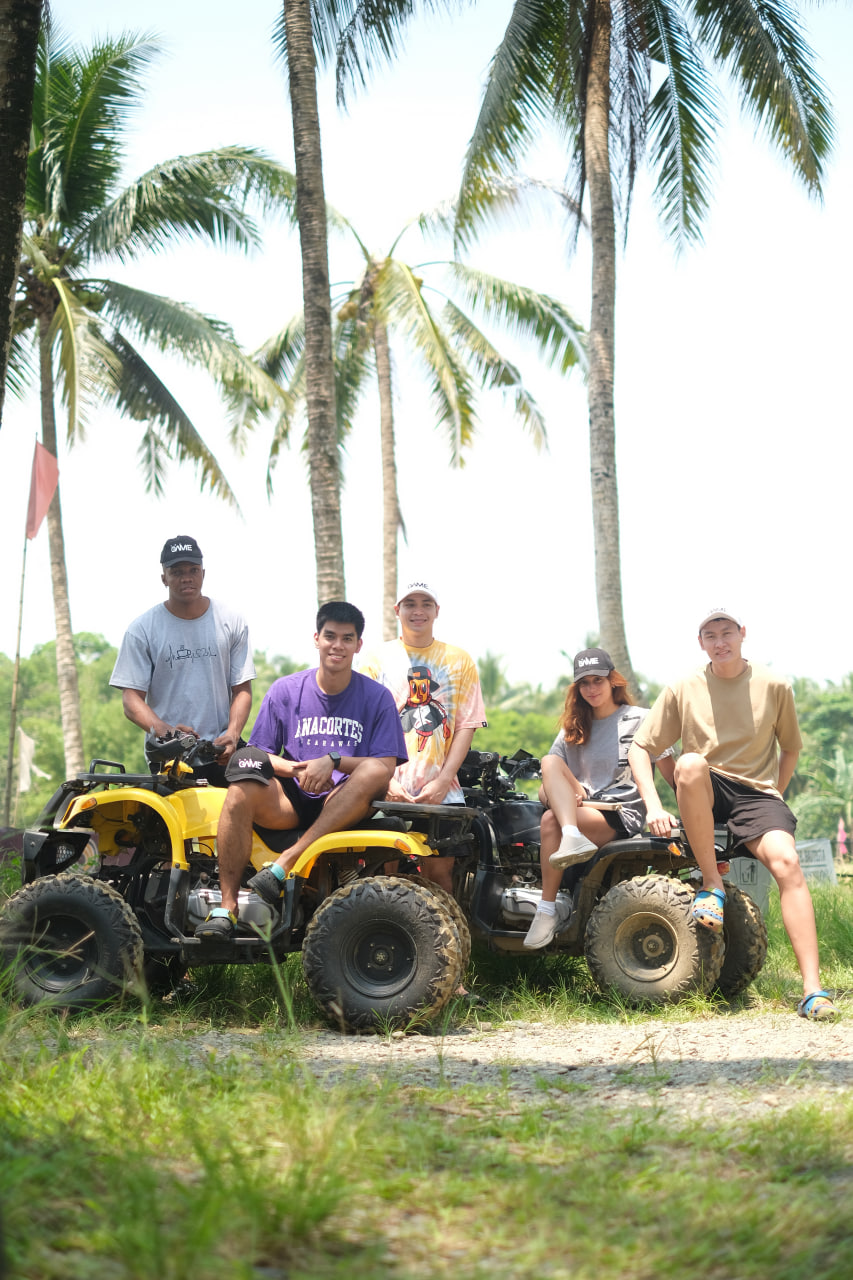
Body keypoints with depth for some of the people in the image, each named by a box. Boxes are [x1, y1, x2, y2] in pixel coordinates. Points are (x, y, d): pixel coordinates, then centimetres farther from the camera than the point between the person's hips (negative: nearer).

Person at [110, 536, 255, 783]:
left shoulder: (231, 622, 9)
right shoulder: (142, 628, 3)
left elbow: (242, 689, 8)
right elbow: (131, 698, -1)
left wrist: (232, 735, -12)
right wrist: (163, 730, -21)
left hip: (221, 753, 1)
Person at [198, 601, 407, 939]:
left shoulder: (376, 697, 4)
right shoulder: (285, 690, 8)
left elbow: (386, 767, -5)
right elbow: (259, 754, 5)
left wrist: (333, 761, -20)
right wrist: (297, 769, -15)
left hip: (344, 807, -1)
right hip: (289, 801, 1)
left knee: (375, 771, -34)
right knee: (241, 792, -31)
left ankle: (284, 863, -37)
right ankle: (226, 906, -29)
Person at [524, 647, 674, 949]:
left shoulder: (640, 719, 8)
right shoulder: (572, 729, 22)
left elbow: (671, 774, 3)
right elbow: (546, 788, 14)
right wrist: (565, 790, -8)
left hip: (621, 815, -4)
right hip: (582, 808, 4)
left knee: (551, 820, -31)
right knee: (550, 762, -24)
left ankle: (548, 911, -27)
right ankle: (572, 838, -45)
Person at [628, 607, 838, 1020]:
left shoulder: (773, 687, 5)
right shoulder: (683, 690, 3)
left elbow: (790, 748, 18)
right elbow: (640, 747, 4)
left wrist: (772, 797, 5)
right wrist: (654, 804, -9)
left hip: (756, 794, 0)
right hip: (704, 799, 0)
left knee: (786, 861, -30)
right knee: (691, 763, -36)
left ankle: (812, 990, -33)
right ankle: (712, 885, -23)